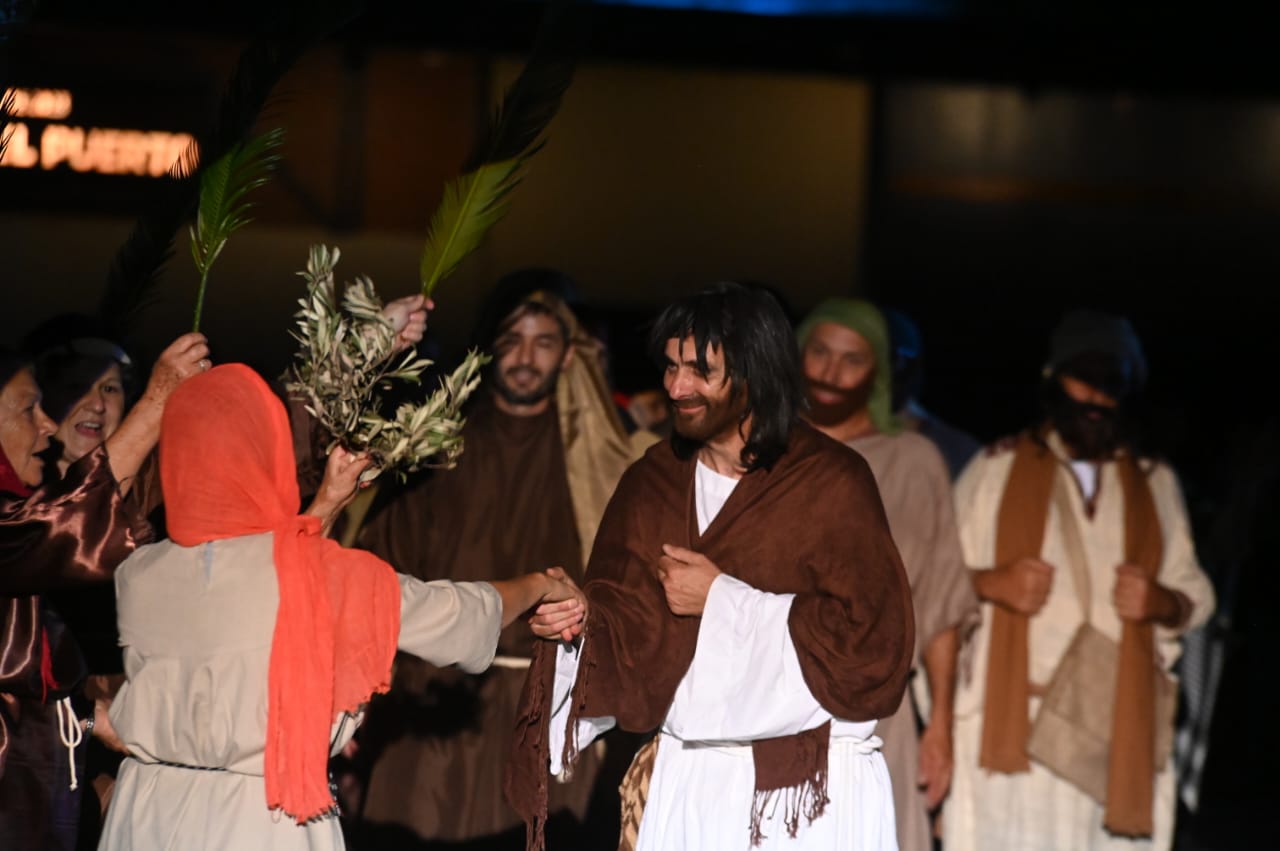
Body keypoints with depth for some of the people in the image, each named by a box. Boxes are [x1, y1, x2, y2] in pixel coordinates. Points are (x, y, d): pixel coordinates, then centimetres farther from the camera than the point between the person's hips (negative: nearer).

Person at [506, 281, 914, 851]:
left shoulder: (831, 482, -8)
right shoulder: (652, 481, 8)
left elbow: (874, 638, -14)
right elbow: (627, 627, 8)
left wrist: (724, 599, -14)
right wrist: (578, 620, -16)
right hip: (689, 778, 4)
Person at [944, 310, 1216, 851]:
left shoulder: (1155, 483, 18)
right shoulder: (997, 469, 10)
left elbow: (1195, 592, 18)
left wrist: (1164, 602, -5)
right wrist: (991, 584, -12)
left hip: (1119, 729, 2)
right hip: (1012, 720, -2)